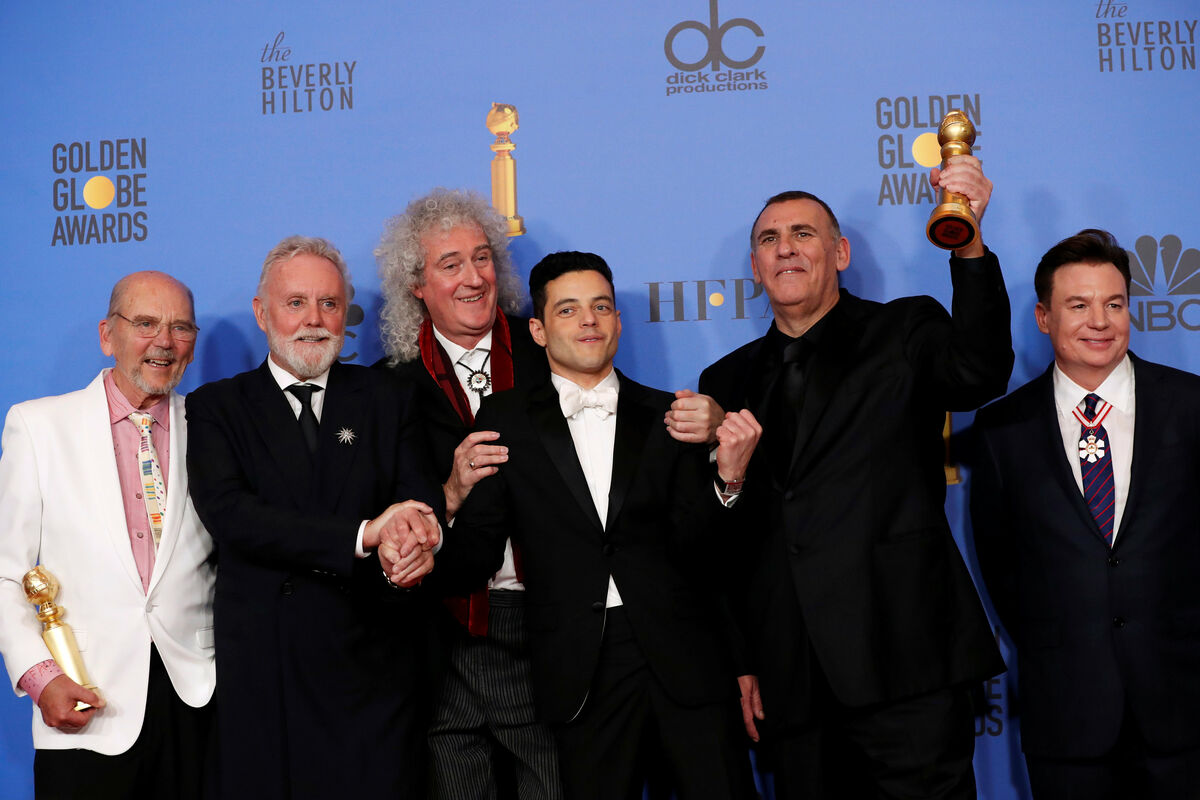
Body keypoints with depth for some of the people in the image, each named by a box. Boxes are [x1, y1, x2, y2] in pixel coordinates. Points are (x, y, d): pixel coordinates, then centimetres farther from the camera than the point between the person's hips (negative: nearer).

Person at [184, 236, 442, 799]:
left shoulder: (389, 400, 10)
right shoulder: (215, 408, 5)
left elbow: (419, 502, 0)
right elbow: (229, 515, -11)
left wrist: (416, 546, -26)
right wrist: (362, 536, -22)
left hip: (375, 667, 1)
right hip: (263, 669, -1)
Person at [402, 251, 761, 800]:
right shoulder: (506, 420, 5)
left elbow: (697, 546, 2)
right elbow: (480, 545, 3)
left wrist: (727, 477, -14)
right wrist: (425, 559, -17)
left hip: (684, 659, 1)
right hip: (582, 672, -1)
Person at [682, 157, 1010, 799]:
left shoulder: (904, 333, 6)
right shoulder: (729, 381, 15)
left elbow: (979, 374, -18)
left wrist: (968, 243, -31)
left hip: (905, 664, -3)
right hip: (789, 680, 4)